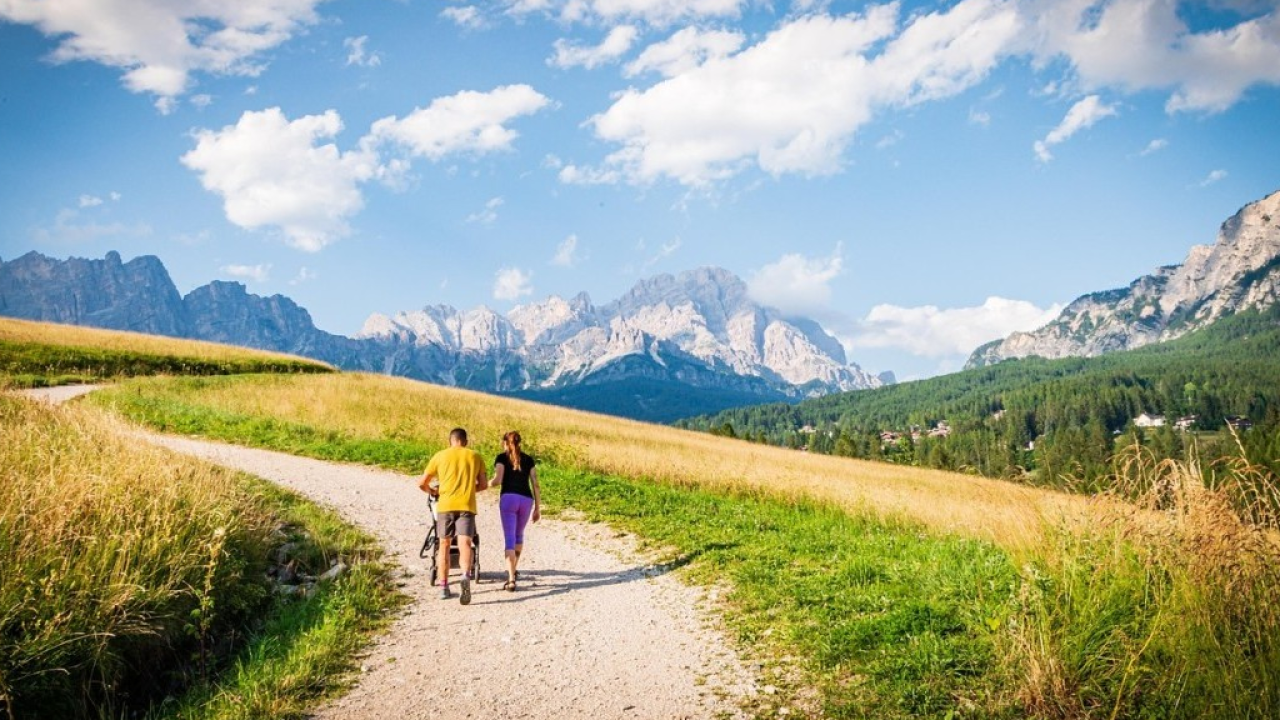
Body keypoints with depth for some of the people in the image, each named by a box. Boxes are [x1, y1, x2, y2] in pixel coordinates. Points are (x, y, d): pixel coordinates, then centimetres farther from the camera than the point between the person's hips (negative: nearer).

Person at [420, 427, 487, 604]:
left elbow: (422, 483, 10)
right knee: (464, 543, -9)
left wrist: (433, 491, 30)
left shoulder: (440, 456, 10)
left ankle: (443, 587, 14)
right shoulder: (475, 456, 13)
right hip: (466, 505, 0)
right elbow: (483, 484, 16)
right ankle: (466, 576, -35)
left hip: (445, 505, 0)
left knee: (444, 545, 12)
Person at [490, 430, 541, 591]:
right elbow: (535, 485, 11)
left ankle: (511, 580, -15)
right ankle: (513, 570, 37)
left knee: (509, 539, -5)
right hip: (526, 500, 3)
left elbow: (498, 480, -6)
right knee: (519, 535, 25)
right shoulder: (528, 459, 17)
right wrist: (538, 508, 14)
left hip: (508, 498, -3)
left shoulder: (502, 457, 8)